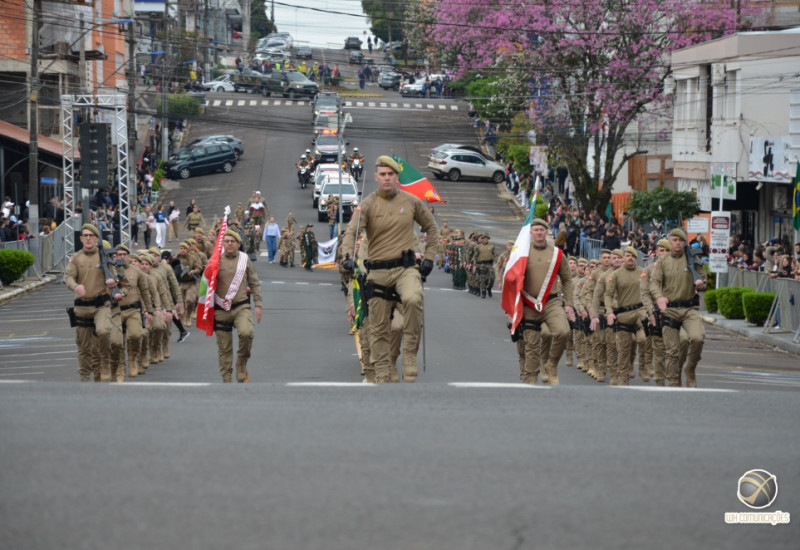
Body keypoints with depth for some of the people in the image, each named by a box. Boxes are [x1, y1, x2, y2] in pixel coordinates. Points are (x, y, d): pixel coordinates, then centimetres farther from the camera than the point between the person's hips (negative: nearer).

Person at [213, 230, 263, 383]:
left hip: (241, 307, 0)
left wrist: (257, 304, 4)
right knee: (224, 347, 3)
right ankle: (226, 379, 15)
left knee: (246, 333, -28)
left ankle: (242, 365, -5)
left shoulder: (245, 260, 6)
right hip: (221, 309, 1)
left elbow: (254, 283, 10)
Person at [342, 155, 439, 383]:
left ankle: (410, 355, -20)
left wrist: (429, 257, 11)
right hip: (378, 271, 1)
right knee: (379, 328, 4)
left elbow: (431, 227, 19)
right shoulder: (368, 204, 1)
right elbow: (352, 231, -12)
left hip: (407, 267, -1)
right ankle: (381, 376, 14)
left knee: (413, 299, -32)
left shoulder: (411, 202, 6)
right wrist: (348, 256, -29)